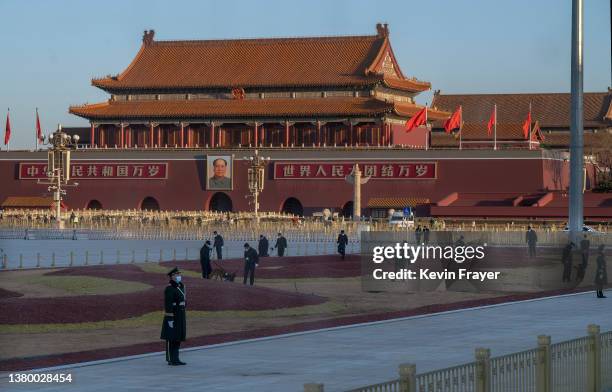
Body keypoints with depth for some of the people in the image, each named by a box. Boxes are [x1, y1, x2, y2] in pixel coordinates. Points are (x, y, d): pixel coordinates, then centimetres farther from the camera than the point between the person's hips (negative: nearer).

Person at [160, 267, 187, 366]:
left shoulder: (180, 286, 13)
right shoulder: (169, 288, -15)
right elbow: (167, 304, -19)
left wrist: (183, 317, 20)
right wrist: (170, 318, -22)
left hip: (180, 317, 9)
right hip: (172, 316, -9)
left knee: (178, 338, 10)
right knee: (171, 339, -4)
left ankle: (175, 359, 14)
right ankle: (170, 360, 0)